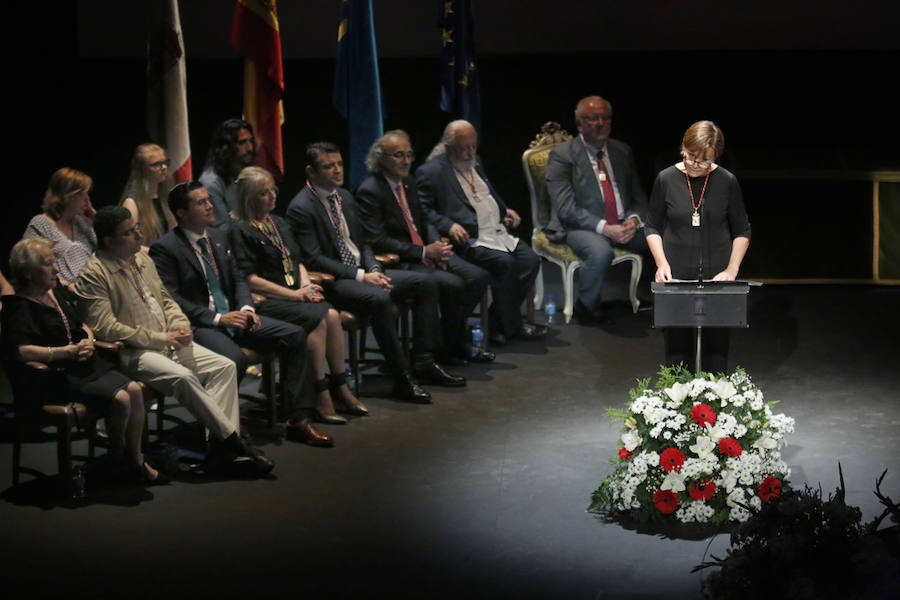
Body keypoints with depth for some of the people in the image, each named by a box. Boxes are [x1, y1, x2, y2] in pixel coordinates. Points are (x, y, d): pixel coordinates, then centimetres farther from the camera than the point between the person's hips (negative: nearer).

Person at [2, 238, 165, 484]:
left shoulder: (56, 295, 17)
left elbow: (83, 325, 29)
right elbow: (22, 351, -27)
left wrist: (88, 341, 4)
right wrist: (69, 351, -23)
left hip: (85, 366, 9)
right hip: (58, 377, -9)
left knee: (134, 389, -13)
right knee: (119, 398, -24)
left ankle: (136, 461, -5)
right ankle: (118, 460, -1)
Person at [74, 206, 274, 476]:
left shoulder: (143, 260, 17)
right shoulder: (94, 273, -10)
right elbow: (105, 327, -18)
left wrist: (180, 325, 2)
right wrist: (159, 338, -18)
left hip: (168, 341, 9)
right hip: (131, 353, -8)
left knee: (224, 366, -9)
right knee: (182, 377, -32)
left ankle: (220, 448, -19)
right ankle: (231, 440, -23)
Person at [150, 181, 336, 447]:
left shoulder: (219, 238, 16)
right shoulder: (165, 248, -8)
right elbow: (171, 299, -14)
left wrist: (246, 308, -2)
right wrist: (217, 318, -20)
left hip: (231, 316, 8)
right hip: (197, 325, -8)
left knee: (295, 335, -8)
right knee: (234, 358, -37)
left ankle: (296, 420, -6)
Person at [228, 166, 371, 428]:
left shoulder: (278, 223, 20)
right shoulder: (240, 230, -5)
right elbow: (249, 278, -12)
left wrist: (306, 284, 1)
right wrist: (294, 294, -14)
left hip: (294, 293, 7)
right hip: (264, 300, -7)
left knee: (332, 315, -22)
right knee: (318, 318, -29)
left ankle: (340, 387, -16)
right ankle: (321, 397, -26)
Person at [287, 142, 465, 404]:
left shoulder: (344, 197, 15)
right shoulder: (301, 208, -11)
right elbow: (313, 259, -17)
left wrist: (374, 269, -2)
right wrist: (360, 276, -20)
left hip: (363, 271, 9)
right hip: (333, 281, -9)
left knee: (425, 283, -2)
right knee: (379, 298, -35)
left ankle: (423, 362, -1)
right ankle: (402, 378, -28)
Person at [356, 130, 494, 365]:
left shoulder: (408, 183, 13)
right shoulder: (369, 191, -14)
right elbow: (377, 241, -19)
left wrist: (437, 245, -2)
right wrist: (424, 252, -20)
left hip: (427, 253, 9)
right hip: (399, 263, -9)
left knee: (478, 276, -5)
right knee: (453, 284, -26)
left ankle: (452, 341, 5)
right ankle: (451, 347, -5)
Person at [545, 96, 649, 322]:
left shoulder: (622, 151, 15)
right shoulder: (561, 156, -3)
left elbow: (638, 196, 16)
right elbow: (566, 208, -12)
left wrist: (634, 220, -7)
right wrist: (603, 228, -22)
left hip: (624, 226, 5)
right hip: (580, 227, -5)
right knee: (601, 252, -38)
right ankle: (586, 309, -12)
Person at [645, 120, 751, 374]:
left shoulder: (726, 182, -2)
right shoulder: (666, 179, -2)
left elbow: (742, 231, 7)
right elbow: (653, 227, 8)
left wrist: (731, 270, -4)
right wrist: (662, 263, -6)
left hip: (717, 277, 0)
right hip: (677, 277, 0)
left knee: (716, 343, 1)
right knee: (678, 343, 0)